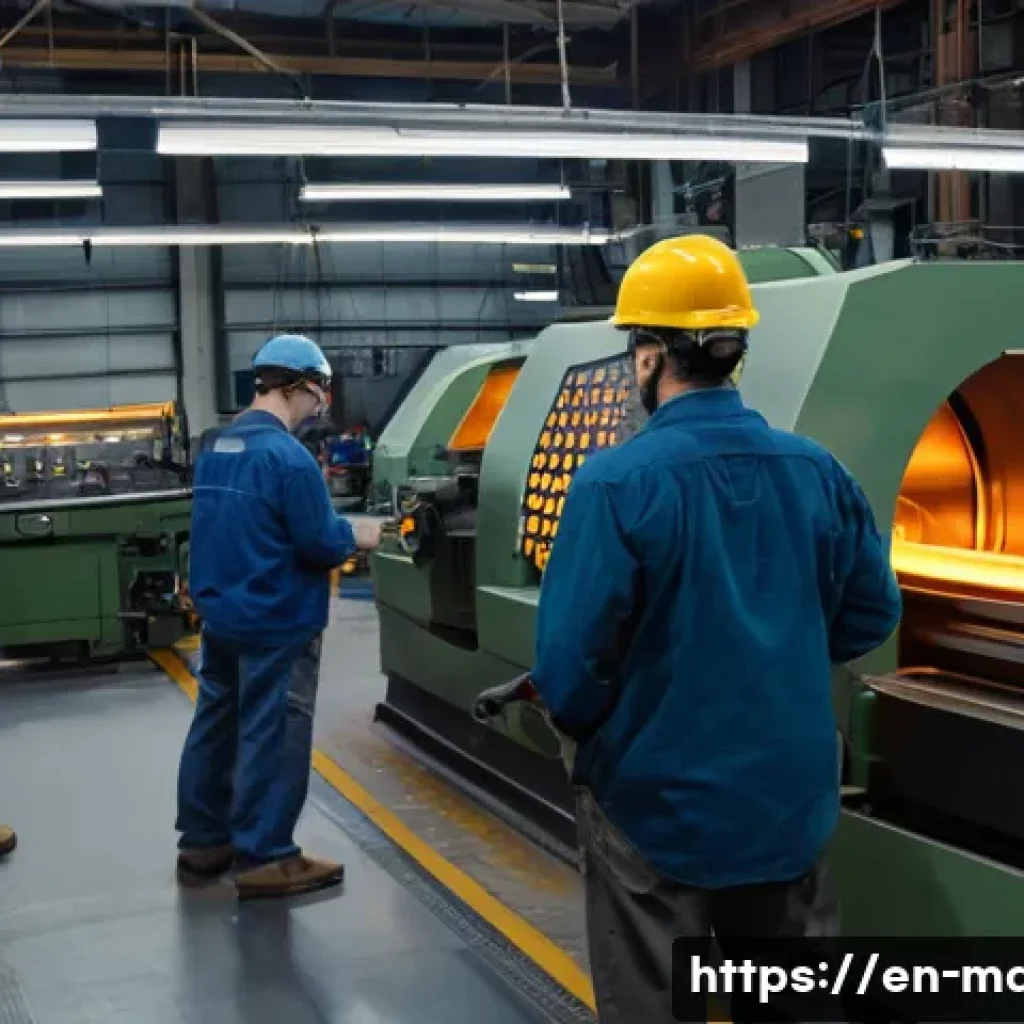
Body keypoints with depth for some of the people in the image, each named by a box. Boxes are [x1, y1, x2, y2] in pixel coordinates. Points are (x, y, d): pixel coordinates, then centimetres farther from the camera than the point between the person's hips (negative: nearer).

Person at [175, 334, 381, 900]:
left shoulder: (214, 447, 6)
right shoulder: (287, 455, -21)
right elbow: (320, 544, -19)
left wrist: (336, 531, 16)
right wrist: (356, 534, 2)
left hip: (221, 613, 9)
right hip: (277, 622, -8)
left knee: (216, 726, 16)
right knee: (272, 737, 1)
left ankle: (203, 843, 27)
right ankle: (265, 859, 8)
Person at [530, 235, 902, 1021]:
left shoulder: (617, 482, -19)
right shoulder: (817, 471, -4)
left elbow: (571, 656, -20)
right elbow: (872, 616, 4)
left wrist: (582, 736, 1)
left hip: (658, 800, -4)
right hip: (790, 795, 5)